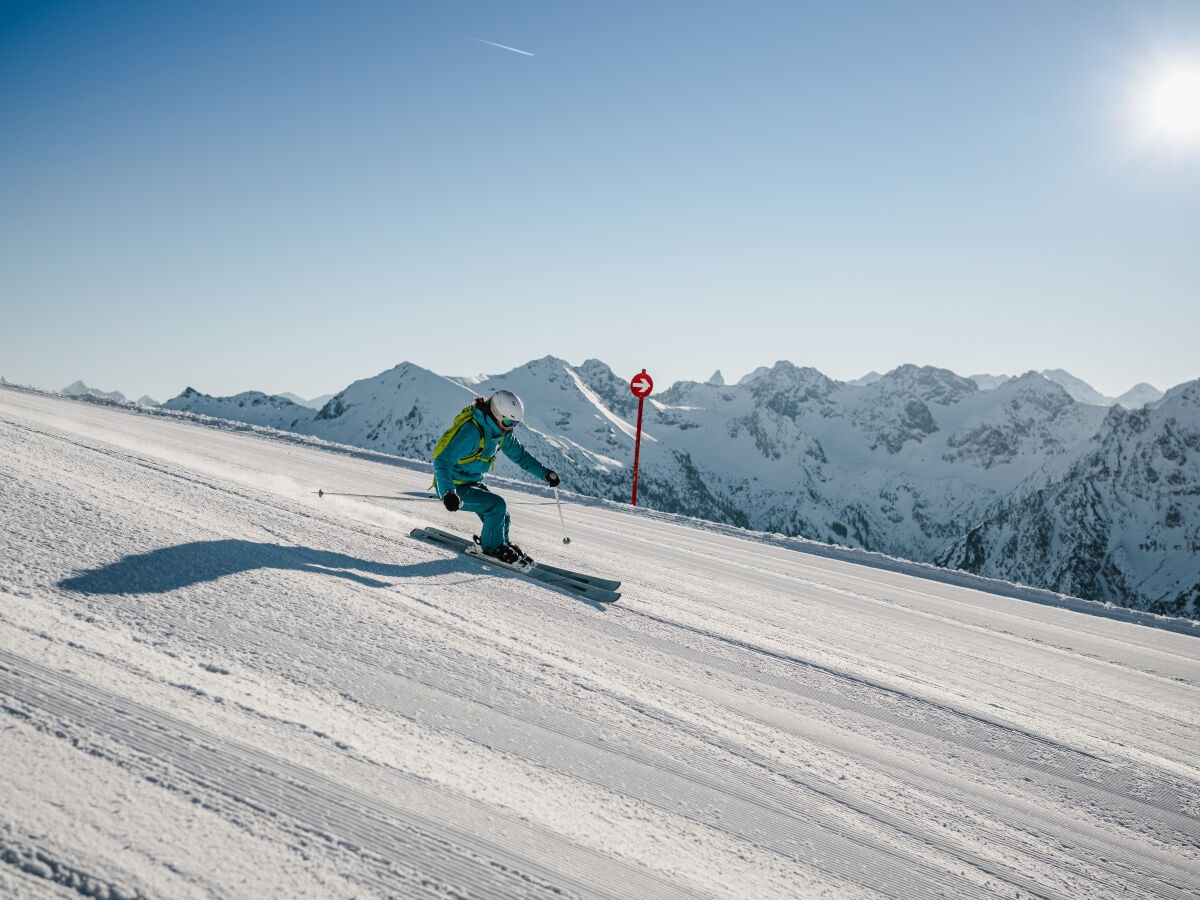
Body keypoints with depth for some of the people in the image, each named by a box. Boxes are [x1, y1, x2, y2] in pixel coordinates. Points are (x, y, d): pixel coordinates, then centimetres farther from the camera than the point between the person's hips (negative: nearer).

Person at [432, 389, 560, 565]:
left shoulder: (501, 431, -1)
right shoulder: (471, 430, -30)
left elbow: (519, 453, 13)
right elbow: (442, 460, -34)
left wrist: (545, 473, 4)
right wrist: (448, 493, -47)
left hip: (474, 482, 8)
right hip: (455, 487, -8)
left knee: (501, 519, 4)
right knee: (497, 505, -21)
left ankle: (501, 544, 34)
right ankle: (493, 548, -1)